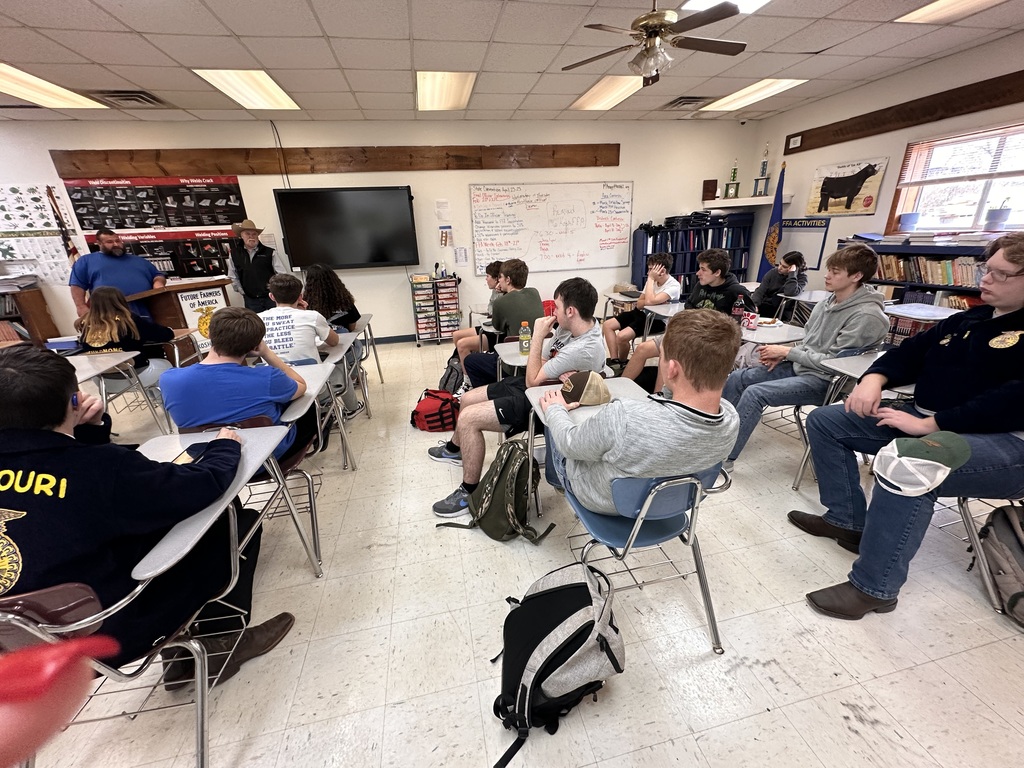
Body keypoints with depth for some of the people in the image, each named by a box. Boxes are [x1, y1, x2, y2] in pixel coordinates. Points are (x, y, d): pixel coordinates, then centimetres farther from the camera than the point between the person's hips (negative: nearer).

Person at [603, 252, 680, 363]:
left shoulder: (673, 286, -19)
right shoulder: (652, 280, 2)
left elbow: (649, 301, -33)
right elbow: (639, 304, 2)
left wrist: (651, 279, -22)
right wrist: (656, 302, -17)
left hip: (658, 320, -8)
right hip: (643, 313, 8)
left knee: (622, 336, -26)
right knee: (607, 325, -3)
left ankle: (622, 362, 4)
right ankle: (614, 360, -2)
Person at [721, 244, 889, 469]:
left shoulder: (866, 316, -17)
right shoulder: (827, 303, 6)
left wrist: (786, 352, -15)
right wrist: (783, 355, -2)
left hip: (823, 380, -8)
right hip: (799, 366, 8)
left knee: (754, 393, -27)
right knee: (736, 378, -3)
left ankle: (724, 457, -15)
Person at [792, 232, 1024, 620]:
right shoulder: (966, 320, 17)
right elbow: (909, 353, 14)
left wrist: (931, 424, -27)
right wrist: (873, 379, -8)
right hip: (925, 420, 9)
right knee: (825, 421, 0)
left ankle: (874, 588, -23)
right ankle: (847, 520, 6)